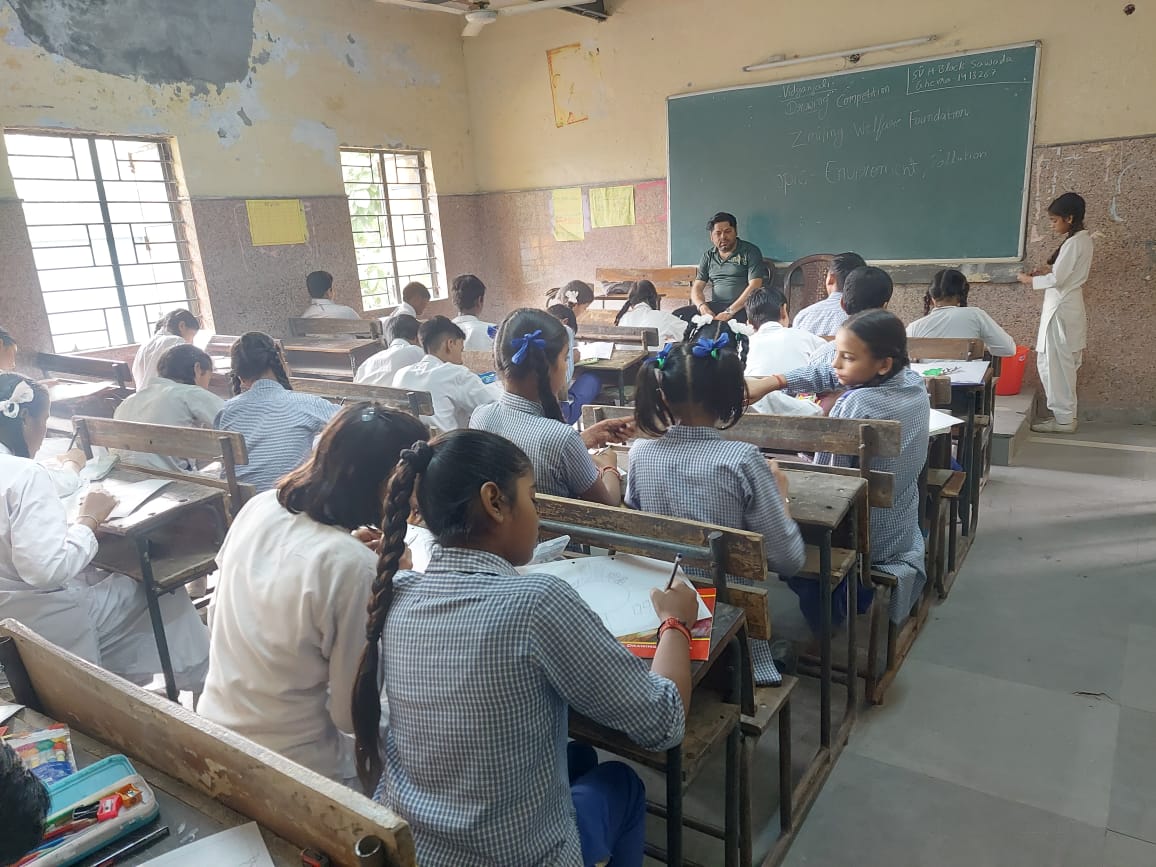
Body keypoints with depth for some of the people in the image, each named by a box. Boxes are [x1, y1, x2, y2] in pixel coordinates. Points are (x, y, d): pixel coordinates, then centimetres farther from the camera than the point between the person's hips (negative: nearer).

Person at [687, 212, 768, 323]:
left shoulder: (750, 251, 3)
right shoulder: (708, 256, 18)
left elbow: (754, 287, -8)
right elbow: (697, 288, 13)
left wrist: (730, 311, -19)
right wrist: (702, 307, -12)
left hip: (742, 307, -4)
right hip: (715, 307, 4)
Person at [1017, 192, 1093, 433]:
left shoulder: (1073, 243, -17)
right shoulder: (1083, 239, 12)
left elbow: (1056, 279, -19)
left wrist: (1030, 280, -4)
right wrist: (1045, 270, 8)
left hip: (1060, 310, -10)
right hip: (1067, 307, 10)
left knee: (1054, 364, -4)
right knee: (1062, 364, 14)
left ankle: (1064, 419, 1)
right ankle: (1065, 414, 19)